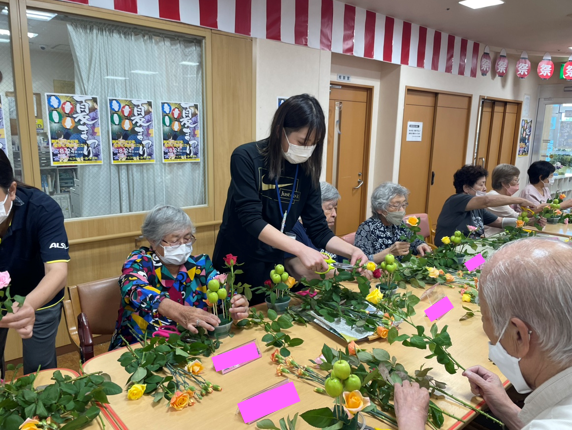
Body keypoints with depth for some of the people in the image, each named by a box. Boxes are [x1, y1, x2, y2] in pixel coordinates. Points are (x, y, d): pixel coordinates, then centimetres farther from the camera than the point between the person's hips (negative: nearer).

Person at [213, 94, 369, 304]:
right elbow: (251, 220, -26)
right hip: (236, 265, -3)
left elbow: (318, 229, -3)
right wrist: (301, 250, -35)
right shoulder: (246, 158, -17)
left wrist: (352, 251, -20)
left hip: (274, 267, 4)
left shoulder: (306, 170, -4)